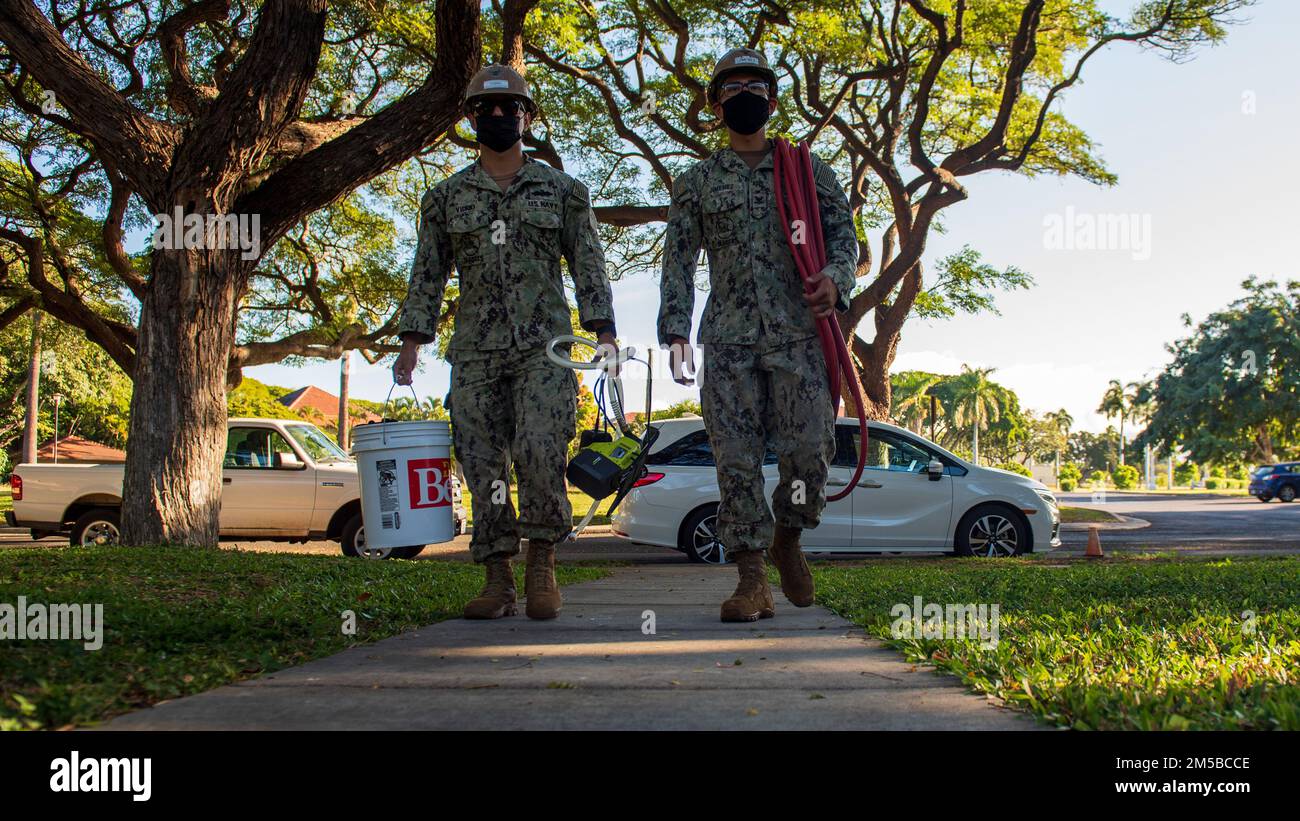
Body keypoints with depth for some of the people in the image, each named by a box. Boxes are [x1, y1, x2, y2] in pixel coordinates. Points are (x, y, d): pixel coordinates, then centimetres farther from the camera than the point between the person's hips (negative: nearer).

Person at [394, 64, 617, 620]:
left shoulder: (562, 191, 11)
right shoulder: (446, 197, 14)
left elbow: (588, 266, 8)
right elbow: (428, 273, 13)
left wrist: (603, 332, -3)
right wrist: (412, 340, 3)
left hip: (545, 345, -2)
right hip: (476, 352, 2)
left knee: (539, 448, -20)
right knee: (482, 464, -1)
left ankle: (541, 559, -2)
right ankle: (498, 580, 6)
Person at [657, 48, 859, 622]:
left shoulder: (809, 170, 15)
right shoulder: (695, 182, 14)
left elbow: (842, 233, 10)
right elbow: (678, 261, 10)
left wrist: (836, 277, -14)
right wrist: (675, 331, -3)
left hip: (797, 334, 0)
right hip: (728, 340, 1)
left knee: (809, 449, -10)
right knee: (736, 459, -4)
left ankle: (788, 539, 19)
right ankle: (752, 581, 2)